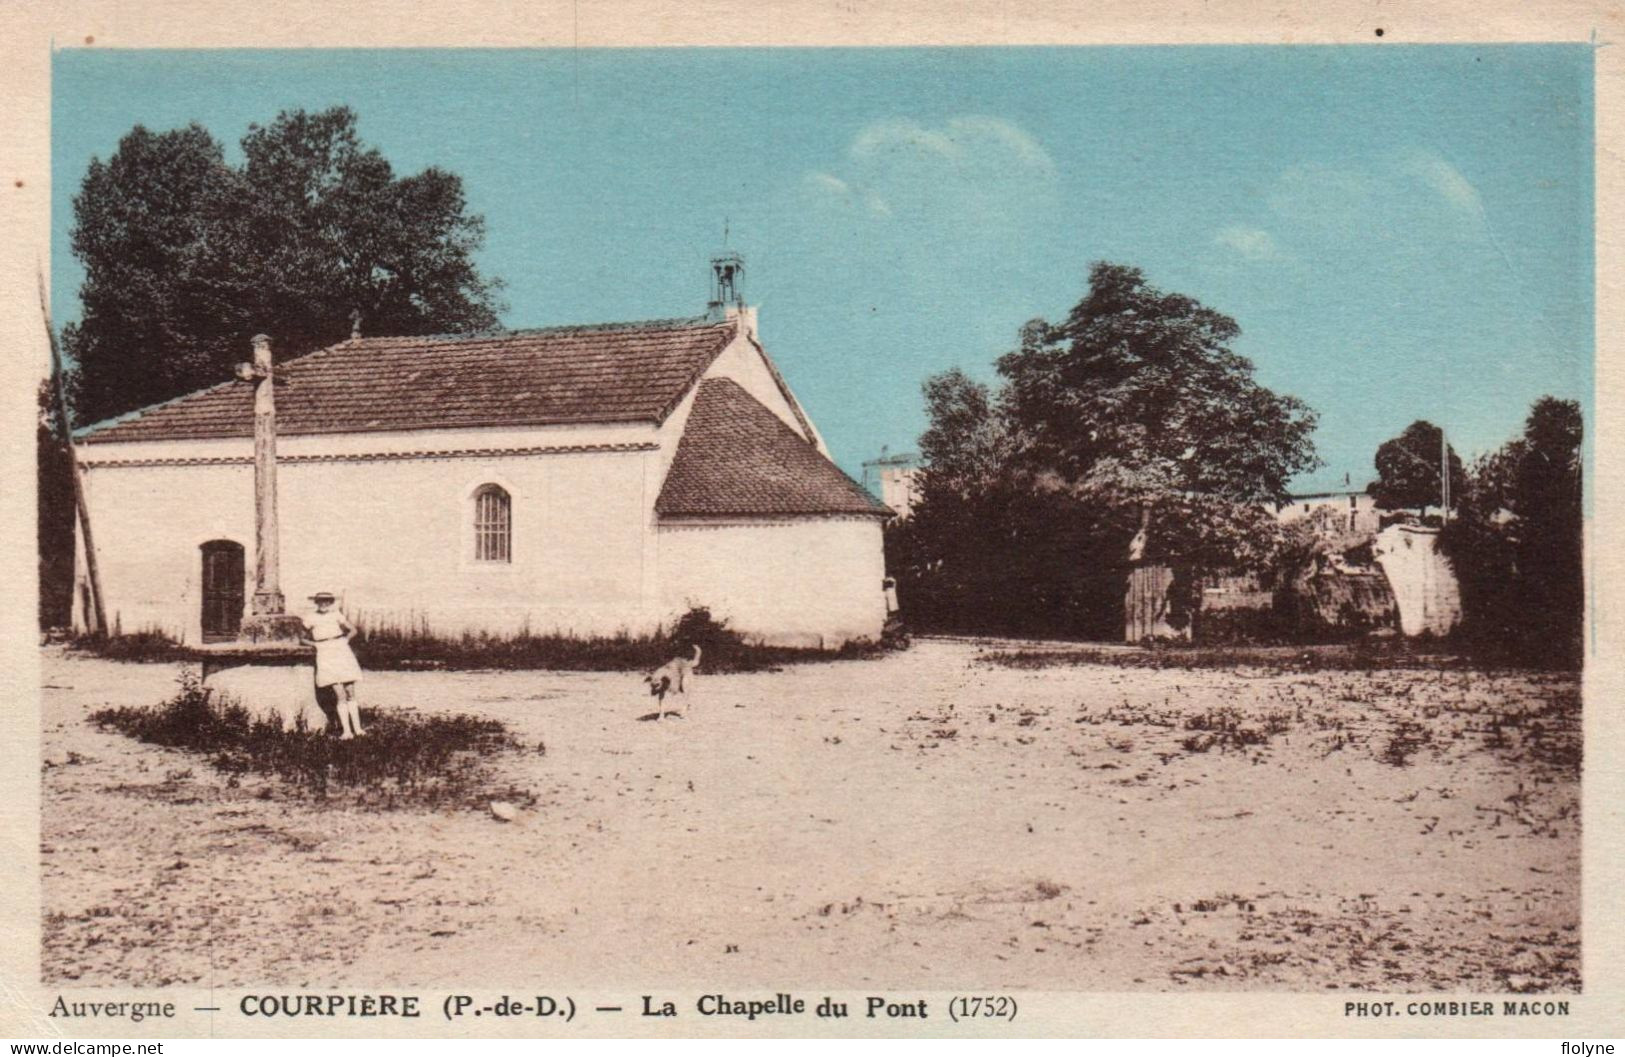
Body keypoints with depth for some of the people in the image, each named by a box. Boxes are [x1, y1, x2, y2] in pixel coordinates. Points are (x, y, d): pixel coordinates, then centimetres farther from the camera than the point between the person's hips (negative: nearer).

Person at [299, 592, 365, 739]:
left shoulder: (336, 615, 7)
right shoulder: (311, 619, 4)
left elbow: (353, 630, 16)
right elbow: (303, 639, 14)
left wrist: (345, 639, 1)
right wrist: (315, 644, 0)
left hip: (342, 651, 2)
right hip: (326, 655, -2)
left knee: (350, 693, 1)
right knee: (341, 695, -10)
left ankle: (357, 728, 5)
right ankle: (347, 731, -9)